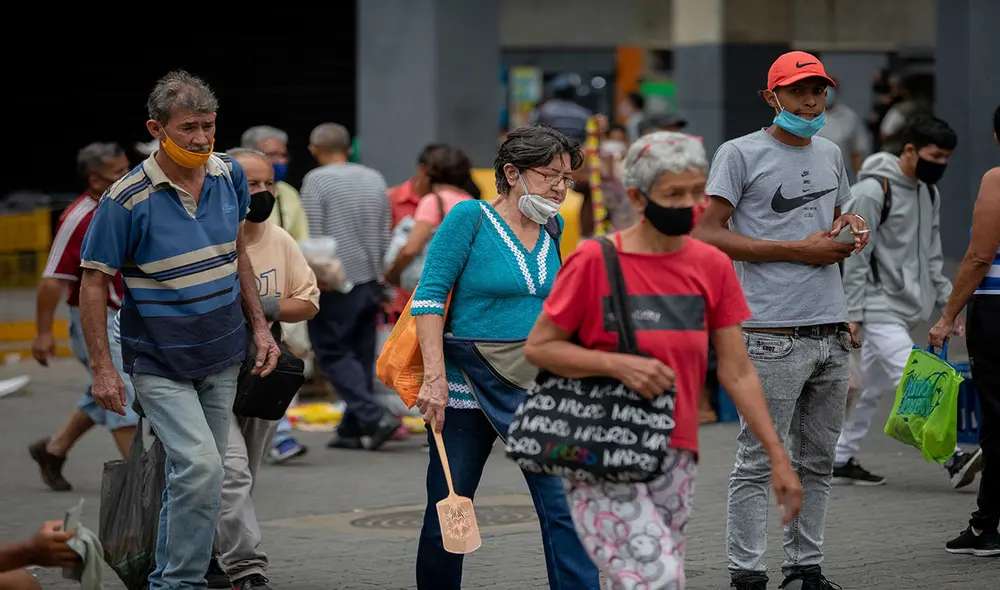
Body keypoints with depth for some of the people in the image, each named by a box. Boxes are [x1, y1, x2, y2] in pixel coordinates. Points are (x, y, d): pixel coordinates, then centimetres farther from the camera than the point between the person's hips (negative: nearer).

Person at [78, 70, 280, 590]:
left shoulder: (229, 175, -1)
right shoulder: (127, 199, -18)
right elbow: (93, 283, -12)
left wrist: (259, 327, 10)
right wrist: (102, 369, -15)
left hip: (221, 355, 6)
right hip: (158, 363, -6)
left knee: (196, 473, 13)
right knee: (201, 468, -19)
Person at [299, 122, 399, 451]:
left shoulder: (316, 180, -8)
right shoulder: (374, 179, 10)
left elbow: (312, 237, -13)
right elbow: (385, 238, 14)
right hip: (370, 282, 6)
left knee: (332, 353, -1)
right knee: (361, 355, 10)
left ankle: (374, 417, -15)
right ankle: (353, 430, 12)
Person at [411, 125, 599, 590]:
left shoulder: (551, 229, 8)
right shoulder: (470, 217, -8)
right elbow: (428, 298, -10)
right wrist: (435, 376, -18)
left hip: (537, 385, 4)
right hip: (467, 381, -4)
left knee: (565, 506, -9)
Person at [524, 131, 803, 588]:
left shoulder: (713, 267, 6)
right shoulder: (595, 261, -7)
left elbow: (738, 373, 9)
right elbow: (538, 346, -3)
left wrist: (777, 456, 4)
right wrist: (619, 365, -16)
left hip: (674, 459, 5)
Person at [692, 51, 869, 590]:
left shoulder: (830, 154, 18)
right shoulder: (740, 154, -3)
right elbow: (707, 235, -9)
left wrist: (850, 227, 7)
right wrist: (799, 250, -12)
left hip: (832, 332, 7)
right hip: (775, 337, -7)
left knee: (817, 462, 10)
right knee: (759, 461, -6)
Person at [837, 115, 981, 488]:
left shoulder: (929, 193, 12)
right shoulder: (873, 191, -14)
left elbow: (932, 255, 19)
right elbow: (855, 257, -14)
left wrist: (947, 301, 12)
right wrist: (853, 313, -16)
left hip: (907, 307, 9)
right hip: (880, 308, -9)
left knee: (872, 387, 12)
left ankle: (841, 461, 19)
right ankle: (954, 459, -21)